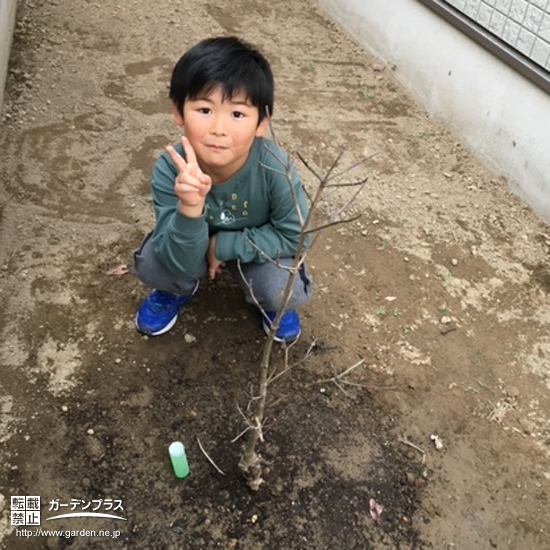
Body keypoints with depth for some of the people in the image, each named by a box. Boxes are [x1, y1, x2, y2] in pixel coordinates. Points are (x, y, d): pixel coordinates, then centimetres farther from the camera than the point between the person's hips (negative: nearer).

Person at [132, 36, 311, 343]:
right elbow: (180, 262, -30)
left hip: (256, 249, -1)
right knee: (151, 264, -24)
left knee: (288, 290, -27)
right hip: (192, 250, 1)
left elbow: (295, 237, -21)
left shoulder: (274, 167, -33)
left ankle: (269, 300, 12)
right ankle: (178, 290, 13)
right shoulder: (169, 170, -30)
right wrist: (189, 208, -49)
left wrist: (221, 245, -24)